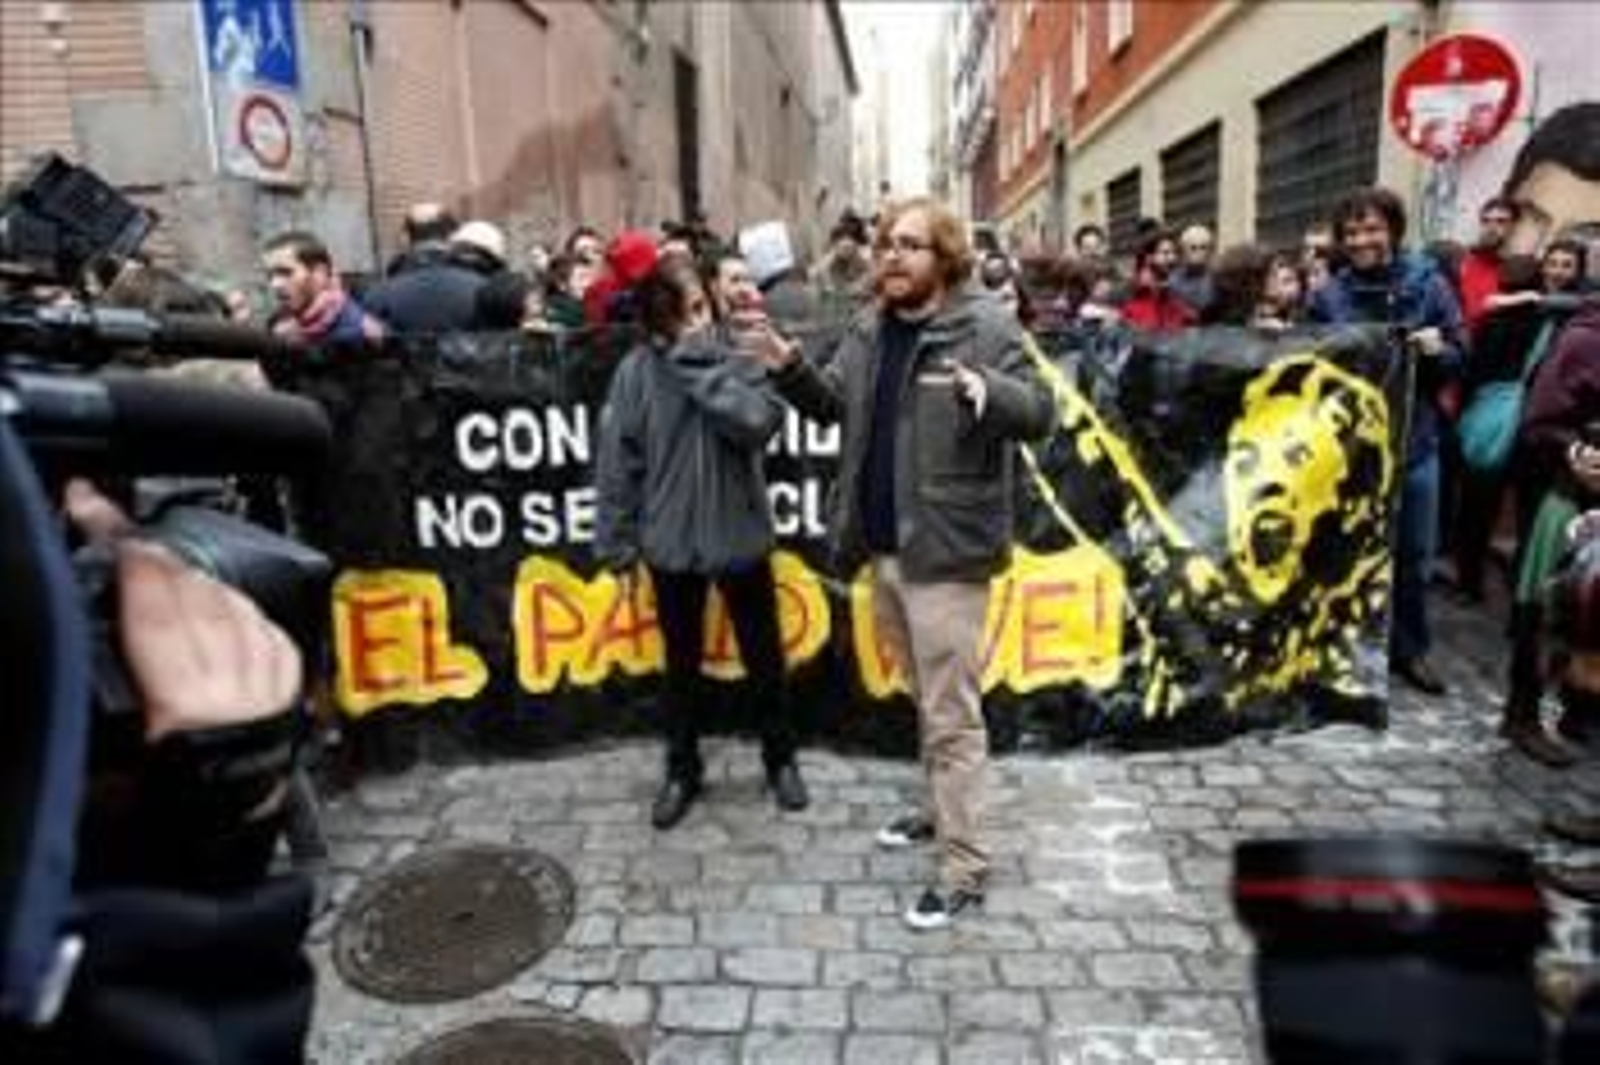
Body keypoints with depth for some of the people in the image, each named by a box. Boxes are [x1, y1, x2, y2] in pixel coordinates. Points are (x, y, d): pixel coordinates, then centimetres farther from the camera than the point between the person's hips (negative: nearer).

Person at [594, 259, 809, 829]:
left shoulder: (737, 358, -6)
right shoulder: (637, 371, -6)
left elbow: (759, 421, -24)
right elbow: (618, 462, -4)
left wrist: (702, 365, -21)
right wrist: (618, 545, -4)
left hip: (739, 537, 0)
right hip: (671, 543, 0)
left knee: (764, 658, 14)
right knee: (681, 664, 16)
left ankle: (781, 760, 35)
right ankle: (682, 771, 34)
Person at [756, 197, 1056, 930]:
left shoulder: (985, 327, -11)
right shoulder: (871, 328, 10)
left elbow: (1040, 415, -17)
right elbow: (832, 404, 16)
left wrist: (989, 392, -38)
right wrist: (793, 371, -3)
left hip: (946, 550, -7)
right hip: (883, 546, 7)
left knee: (951, 715, -1)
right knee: (923, 700, 22)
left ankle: (965, 872, 11)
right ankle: (944, 811, 41)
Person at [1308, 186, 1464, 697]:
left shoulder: (1429, 286, -2)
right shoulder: (1328, 295, -2)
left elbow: (1459, 358, 2)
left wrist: (1437, 350, -18)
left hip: (1415, 440, 1)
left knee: (1414, 554, 11)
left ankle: (1410, 648, 29)